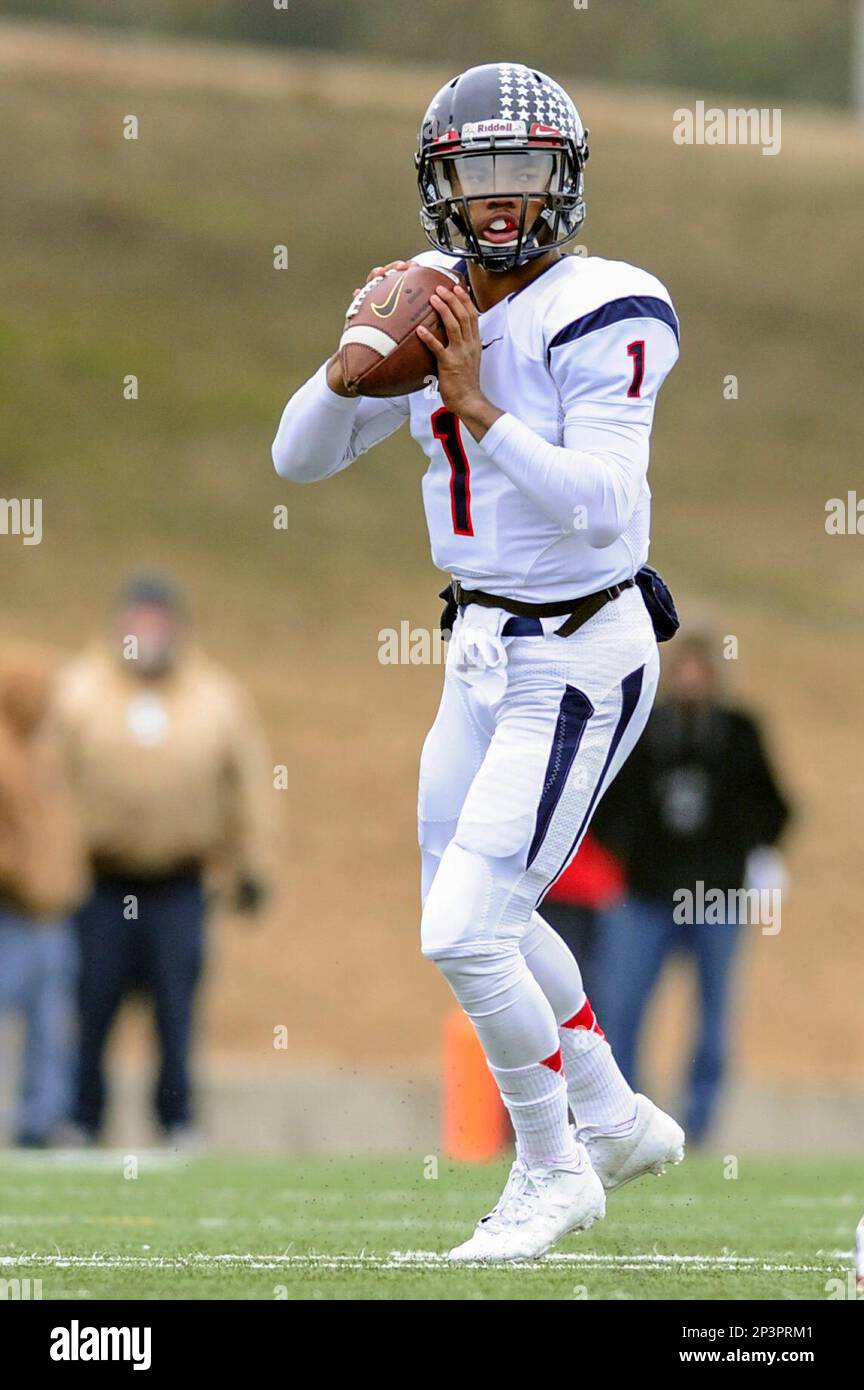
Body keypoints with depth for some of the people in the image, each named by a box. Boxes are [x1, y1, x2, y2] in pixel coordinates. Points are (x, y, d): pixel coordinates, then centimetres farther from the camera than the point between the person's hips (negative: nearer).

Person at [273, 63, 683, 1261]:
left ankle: (552, 1172, 11)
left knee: (466, 933, -11)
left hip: (576, 664, -8)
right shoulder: (434, 304, 1)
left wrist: (475, 404, -33)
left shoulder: (598, 317, -20)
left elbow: (598, 511, -29)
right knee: (479, 915, 23)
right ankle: (617, 1117, 44)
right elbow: (299, 457, 3)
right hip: (485, 651, 8)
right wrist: (355, 365, -15)